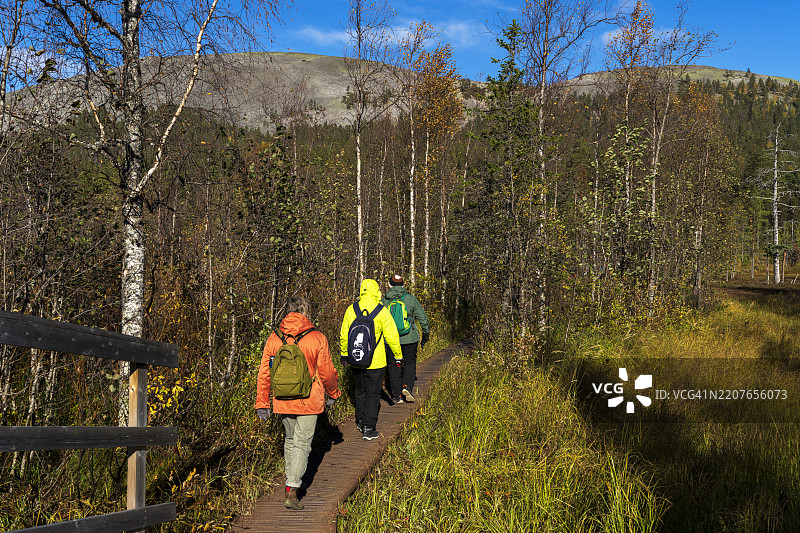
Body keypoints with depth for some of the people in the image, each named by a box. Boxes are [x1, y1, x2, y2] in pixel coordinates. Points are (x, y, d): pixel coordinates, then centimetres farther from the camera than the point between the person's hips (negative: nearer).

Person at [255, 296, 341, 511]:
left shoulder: (274, 339, 0)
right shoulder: (317, 339, -9)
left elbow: (264, 373, 1)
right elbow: (327, 372, -5)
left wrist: (262, 403, 7)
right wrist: (332, 394, 12)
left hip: (283, 402, 4)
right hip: (309, 402, -4)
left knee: (290, 439, 23)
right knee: (302, 444, 1)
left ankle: (291, 482, 33)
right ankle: (292, 492, -7)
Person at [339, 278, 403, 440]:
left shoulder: (351, 310, -2)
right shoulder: (382, 312, -12)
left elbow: (344, 335, 6)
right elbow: (392, 337, -8)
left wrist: (344, 354, 20)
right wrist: (398, 356, 5)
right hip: (375, 362, -3)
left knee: (359, 390, 21)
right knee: (372, 394, 5)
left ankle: (361, 422, 32)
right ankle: (369, 429, 7)